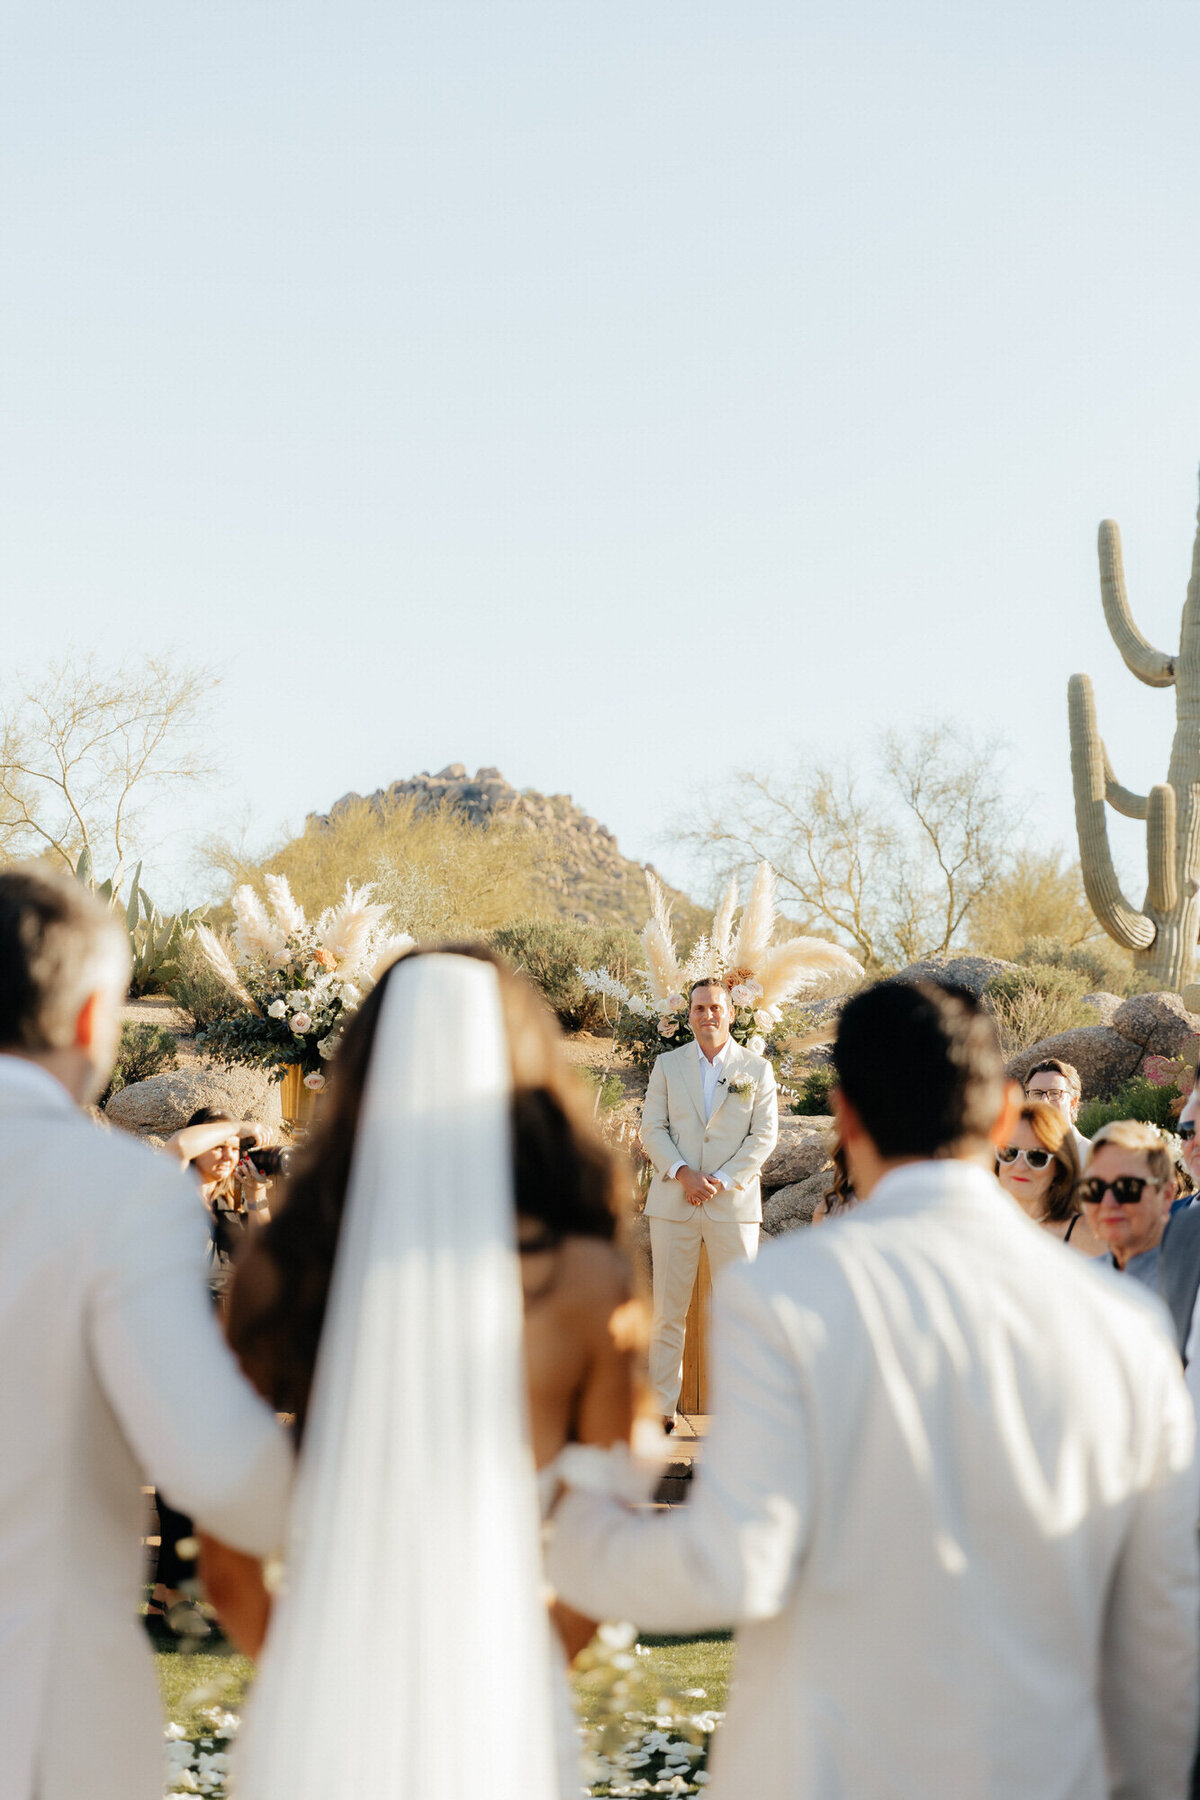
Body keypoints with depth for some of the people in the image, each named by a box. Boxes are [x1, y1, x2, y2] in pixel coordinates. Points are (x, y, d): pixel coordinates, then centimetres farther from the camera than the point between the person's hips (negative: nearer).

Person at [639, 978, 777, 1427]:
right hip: (673, 1203, 1)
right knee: (667, 1312, 2)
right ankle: (661, 1408, 9)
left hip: (734, 1203, -1)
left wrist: (724, 1181, -11)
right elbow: (652, 1129, 5)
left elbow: (765, 1134, 1)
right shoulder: (667, 1065, 11)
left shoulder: (757, 1069, 7)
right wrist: (683, 1173, -12)